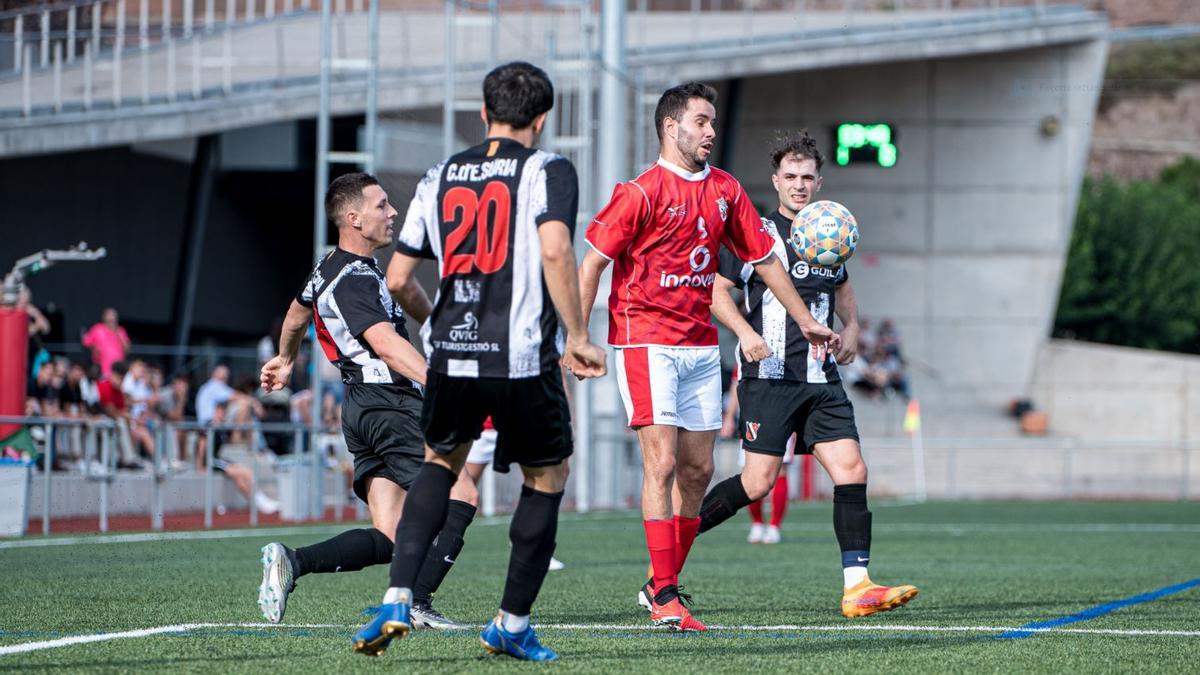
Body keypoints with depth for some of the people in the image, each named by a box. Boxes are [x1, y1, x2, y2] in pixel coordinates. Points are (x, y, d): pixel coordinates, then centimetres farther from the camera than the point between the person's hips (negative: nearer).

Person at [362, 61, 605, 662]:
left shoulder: (440, 177, 12)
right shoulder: (548, 171, -1)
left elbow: (398, 279, 13)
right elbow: (555, 251, -18)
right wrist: (577, 337, -12)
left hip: (452, 357, 4)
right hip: (523, 360, -4)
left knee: (441, 462, 26)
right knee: (548, 478, 16)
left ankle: (397, 600, 9)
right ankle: (512, 624, 17)